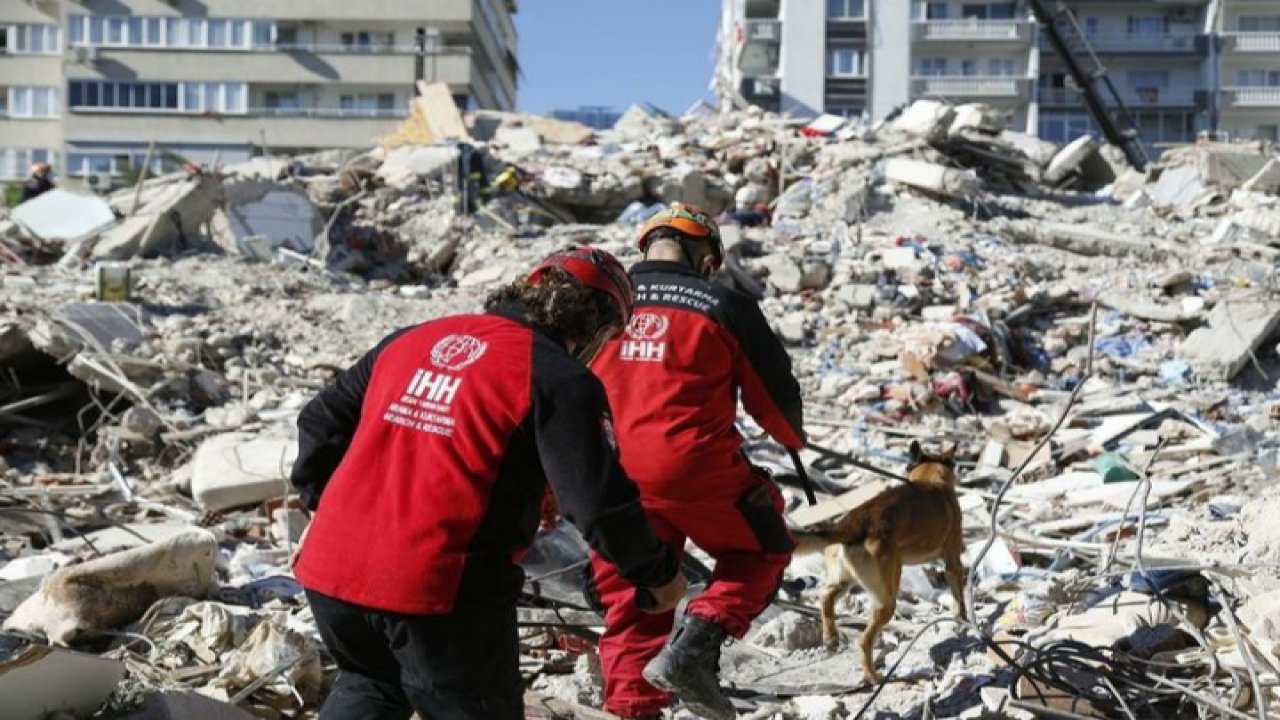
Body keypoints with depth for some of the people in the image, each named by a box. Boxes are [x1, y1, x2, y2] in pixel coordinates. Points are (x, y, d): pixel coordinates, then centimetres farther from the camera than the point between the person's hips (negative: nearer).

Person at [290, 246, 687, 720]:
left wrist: (319, 497, 33)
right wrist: (659, 575, 3)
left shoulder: (411, 340, 13)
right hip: (442, 590, -6)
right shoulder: (561, 379, -7)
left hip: (331, 571, 6)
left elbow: (322, 420, 20)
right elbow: (599, 501, -12)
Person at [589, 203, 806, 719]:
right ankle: (694, 646, 1)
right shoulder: (726, 305, 0)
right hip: (694, 468, -4)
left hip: (610, 478, 4)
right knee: (763, 549, 19)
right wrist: (794, 440, 29)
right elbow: (774, 393, 6)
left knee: (631, 605, 18)